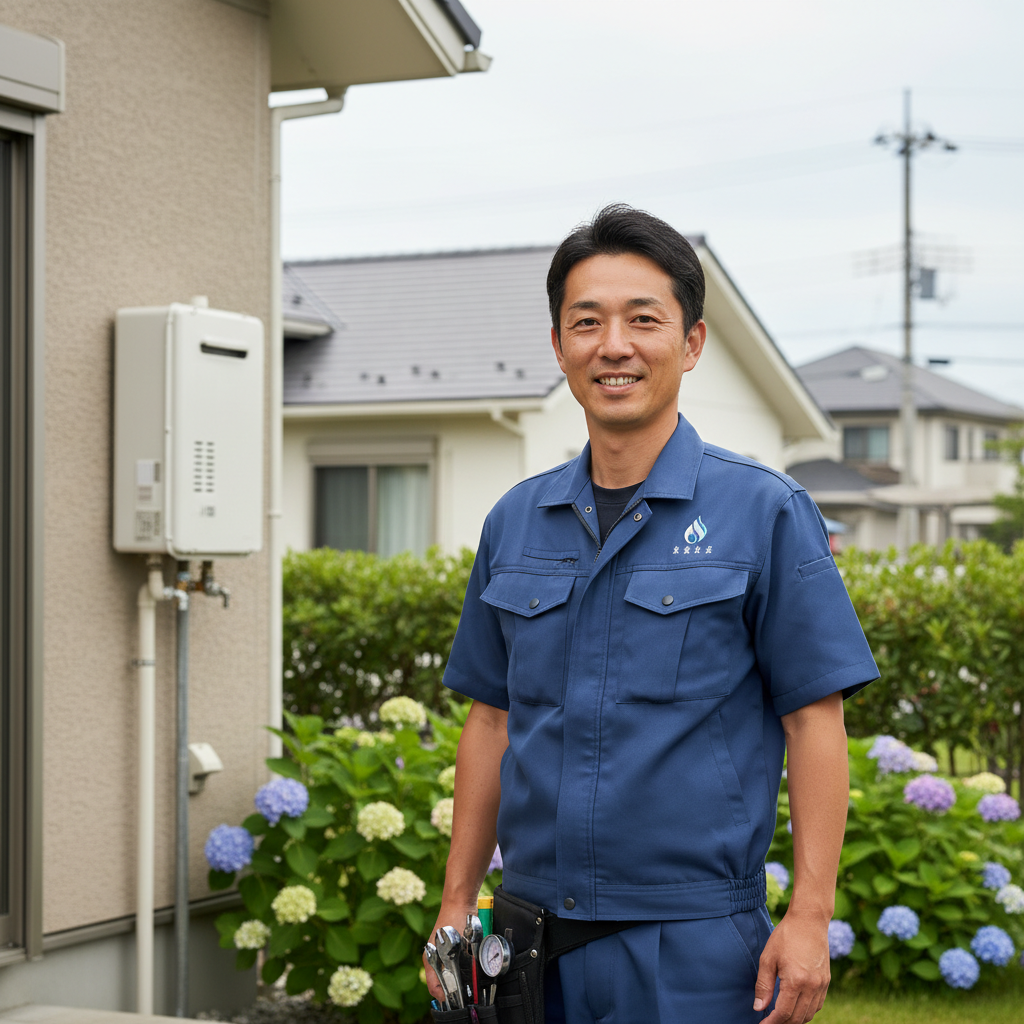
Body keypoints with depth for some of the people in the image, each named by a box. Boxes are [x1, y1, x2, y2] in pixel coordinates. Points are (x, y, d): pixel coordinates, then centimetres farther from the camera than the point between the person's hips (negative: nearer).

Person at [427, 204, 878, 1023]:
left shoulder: (764, 512, -4)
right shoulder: (516, 523, 8)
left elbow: (815, 721, -6)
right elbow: (493, 719, 13)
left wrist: (809, 919, -11)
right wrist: (458, 904, 11)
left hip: (692, 951, -4)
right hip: (533, 938, 4)